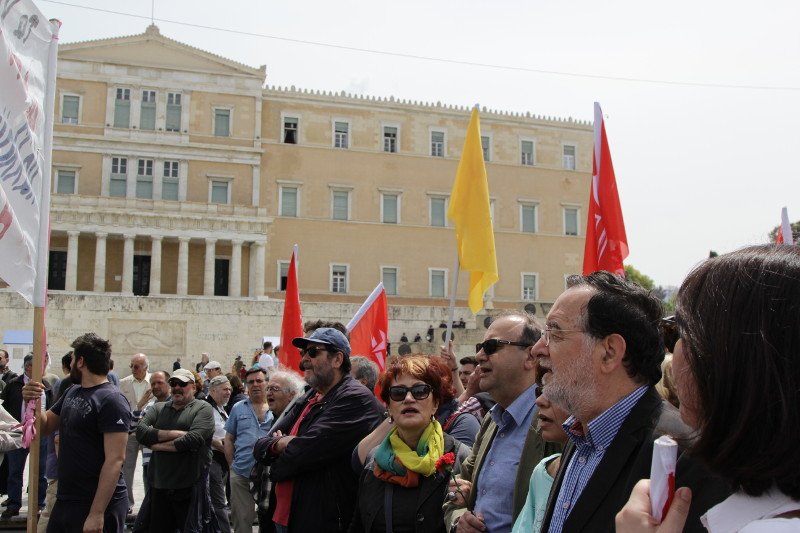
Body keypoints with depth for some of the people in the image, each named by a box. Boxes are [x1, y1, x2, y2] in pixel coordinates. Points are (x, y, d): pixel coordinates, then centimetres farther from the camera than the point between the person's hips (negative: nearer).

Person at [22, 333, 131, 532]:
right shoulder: (72, 392, 9)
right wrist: (32, 401, -1)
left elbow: (115, 460, -21)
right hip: (64, 501, 8)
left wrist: (97, 514, -25)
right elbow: (45, 427, 19)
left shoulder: (111, 401, -17)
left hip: (97, 506, -8)